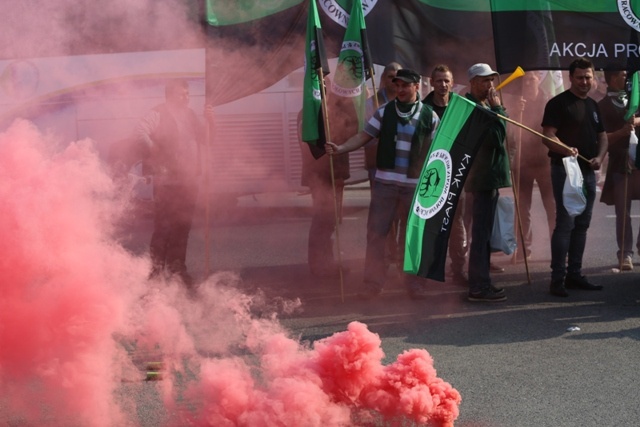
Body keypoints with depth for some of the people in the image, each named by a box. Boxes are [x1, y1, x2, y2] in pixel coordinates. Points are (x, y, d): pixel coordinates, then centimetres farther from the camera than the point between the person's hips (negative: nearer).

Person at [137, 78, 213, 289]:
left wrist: (210, 121, 2)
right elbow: (141, 132, -23)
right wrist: (155, 152, -21)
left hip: (188, 181, 7)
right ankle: (156, 270, 3)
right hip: (167, 182, -7)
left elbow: (205, 138, 18)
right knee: (163, 227, -4)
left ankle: (177, 268, 23)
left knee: (182, 227, 13)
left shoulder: (189, 115, 15)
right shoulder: (159, 114, -7)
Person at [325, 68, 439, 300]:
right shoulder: (384, 112, 2)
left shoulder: (429, 116, 0)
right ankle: (373, 282, 11)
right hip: (385, 181, 1)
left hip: (416, 184, -1)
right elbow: (364, 136, -1)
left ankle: (415, 283, 18)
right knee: (375, 233, 2)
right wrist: (340, 148, -15)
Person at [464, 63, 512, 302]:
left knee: (483, 233, 16)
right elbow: (497, 137, -22)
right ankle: (479, 287, -5)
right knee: (481, 233, -8)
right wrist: (497, 109, -16)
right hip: (484, 177, -11)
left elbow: (498, 136, 18)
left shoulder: (481, 105, 17)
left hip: (488, 176, 11)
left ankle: (481, 283, 24)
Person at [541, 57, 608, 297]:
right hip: (565, 169, -8)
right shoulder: (558, 103, -7)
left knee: (582, 224, 11)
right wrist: (565, 149, -34)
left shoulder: (593, 105, 15)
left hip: (588, 171, 8)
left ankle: (574, 275, 19)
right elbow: (548, 136, -15)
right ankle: (557, 279, -9)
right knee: (565, 223, -11)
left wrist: (600, 157, -2)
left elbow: (602, 136, 19)